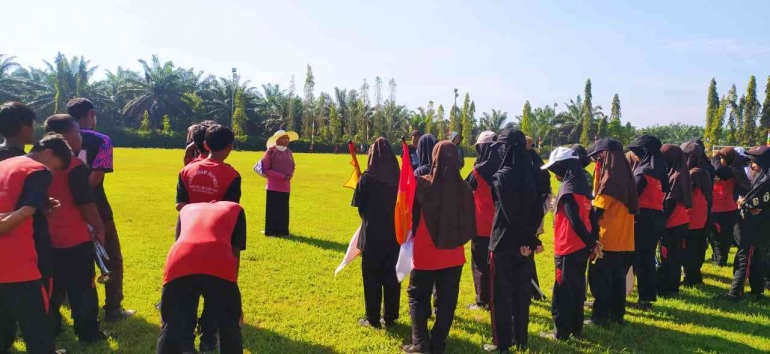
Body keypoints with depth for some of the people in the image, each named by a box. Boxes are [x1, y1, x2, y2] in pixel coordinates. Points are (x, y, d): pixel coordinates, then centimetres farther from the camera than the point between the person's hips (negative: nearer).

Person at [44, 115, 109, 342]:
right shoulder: (75, 166, -16)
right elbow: (86, 204, -15)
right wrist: (99, 228, -5)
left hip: (49, 237, 7)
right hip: (75, 238, -7)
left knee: (53, 288, 18)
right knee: (82, 288, 4)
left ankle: (50, 329, 28)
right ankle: (88, 333, 11)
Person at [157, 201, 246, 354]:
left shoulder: (187, 209, 38)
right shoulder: (234, 209, 31)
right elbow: (235, 251, 23)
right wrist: (232, 284, 32)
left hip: (179, 264, 2)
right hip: (218, 267, -2)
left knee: (172, 329, 19)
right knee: (229, 328, 20)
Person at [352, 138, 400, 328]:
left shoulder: (368, 177, -12)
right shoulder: (397, 176, -2)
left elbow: (359, 205, -4)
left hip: (372, 233, -3)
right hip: (394, 232, 4)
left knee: (372, 276, 7)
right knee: (391, 275, 13)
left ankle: (373, 318, 13)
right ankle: (390, 316, 20)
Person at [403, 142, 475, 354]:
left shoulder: (422, 185, -14)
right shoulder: (464, 188, -7)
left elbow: (411, 214, -1)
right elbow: (469, 225, 1)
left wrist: (411, 235, 16)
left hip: (425, 254, -2)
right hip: (453, 255, 2)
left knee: (418, 296, 14)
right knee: (446, 301, 13)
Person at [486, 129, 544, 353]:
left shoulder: (501, 176, -15)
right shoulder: (532, 174, 3)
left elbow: (509, 213, -16)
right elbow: (538, 209, 1)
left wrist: (527, 239, -6)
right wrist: (529, 238, -2)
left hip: (504, 242, -6)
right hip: (524, 243, 6)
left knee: (501, 294, 5)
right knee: (522, 292, 14)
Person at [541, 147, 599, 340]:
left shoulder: (567, 189, -17)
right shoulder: (582, 186, 10)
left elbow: (575, 222, -21)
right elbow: (590, 217, 10)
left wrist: (591, 243, -11)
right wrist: (592, 243, 8)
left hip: (568, 249, -8)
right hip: (581, 248, 8)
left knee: (563, 291, 1)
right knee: (577, 289, 16)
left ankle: (562, 332, 8)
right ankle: (576, 328, 26)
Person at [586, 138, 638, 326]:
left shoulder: (609, 179, -16)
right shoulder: (624, 176, 10)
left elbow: (597, 210, -16)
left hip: (607, 239, -8)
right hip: (623, 238, 8)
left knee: (599, 278, 2)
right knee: (617, 277, 15)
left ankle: (600, 316, 8)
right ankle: (617, 314, 23)